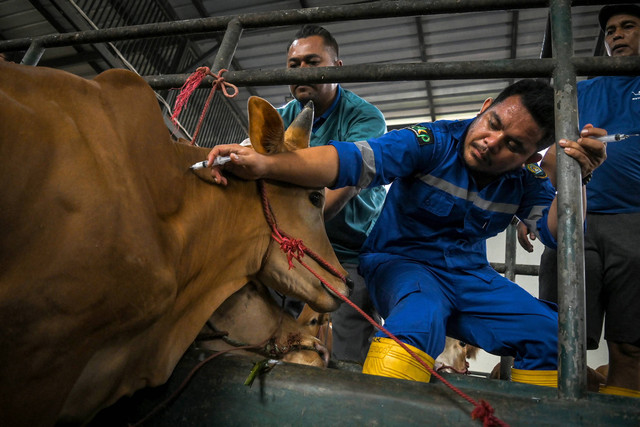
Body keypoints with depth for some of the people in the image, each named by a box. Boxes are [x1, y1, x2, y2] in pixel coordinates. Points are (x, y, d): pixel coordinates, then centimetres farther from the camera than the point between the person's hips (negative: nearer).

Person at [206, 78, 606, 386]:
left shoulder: (526, 180, 1)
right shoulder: (433, 142, -18)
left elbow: (557, 232, -6)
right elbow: (354, 160, -33)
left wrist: (576, 179, -25)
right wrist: (266, 164, -48)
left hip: (468, 274, 6)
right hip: (401, 260, -5)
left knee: (552, 334, -6)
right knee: (420, 316, -38)